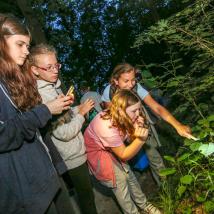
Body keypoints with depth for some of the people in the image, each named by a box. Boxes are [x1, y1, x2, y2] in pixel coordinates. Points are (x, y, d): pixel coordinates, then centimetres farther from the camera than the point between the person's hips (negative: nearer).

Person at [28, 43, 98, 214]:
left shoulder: (53, 87, 4)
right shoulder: (43, 96, -26)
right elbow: (64, 133, -26)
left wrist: (78, 109, 1)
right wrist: (82, 112, -14)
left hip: (71, 154, 9)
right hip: (73, 157, -9)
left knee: (83, 192, 27)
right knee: (86, 195, 12)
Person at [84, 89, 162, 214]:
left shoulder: (123, 118, -20)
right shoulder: (107, 127, -39)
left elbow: (132, 140, -10)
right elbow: (124, 155, -27)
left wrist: (138, 129, -31)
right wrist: (141, 139, -41)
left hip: (111, 148, 6)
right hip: (96, 151, -6)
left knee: (128, 173, 7)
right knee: (120, 180, -5)